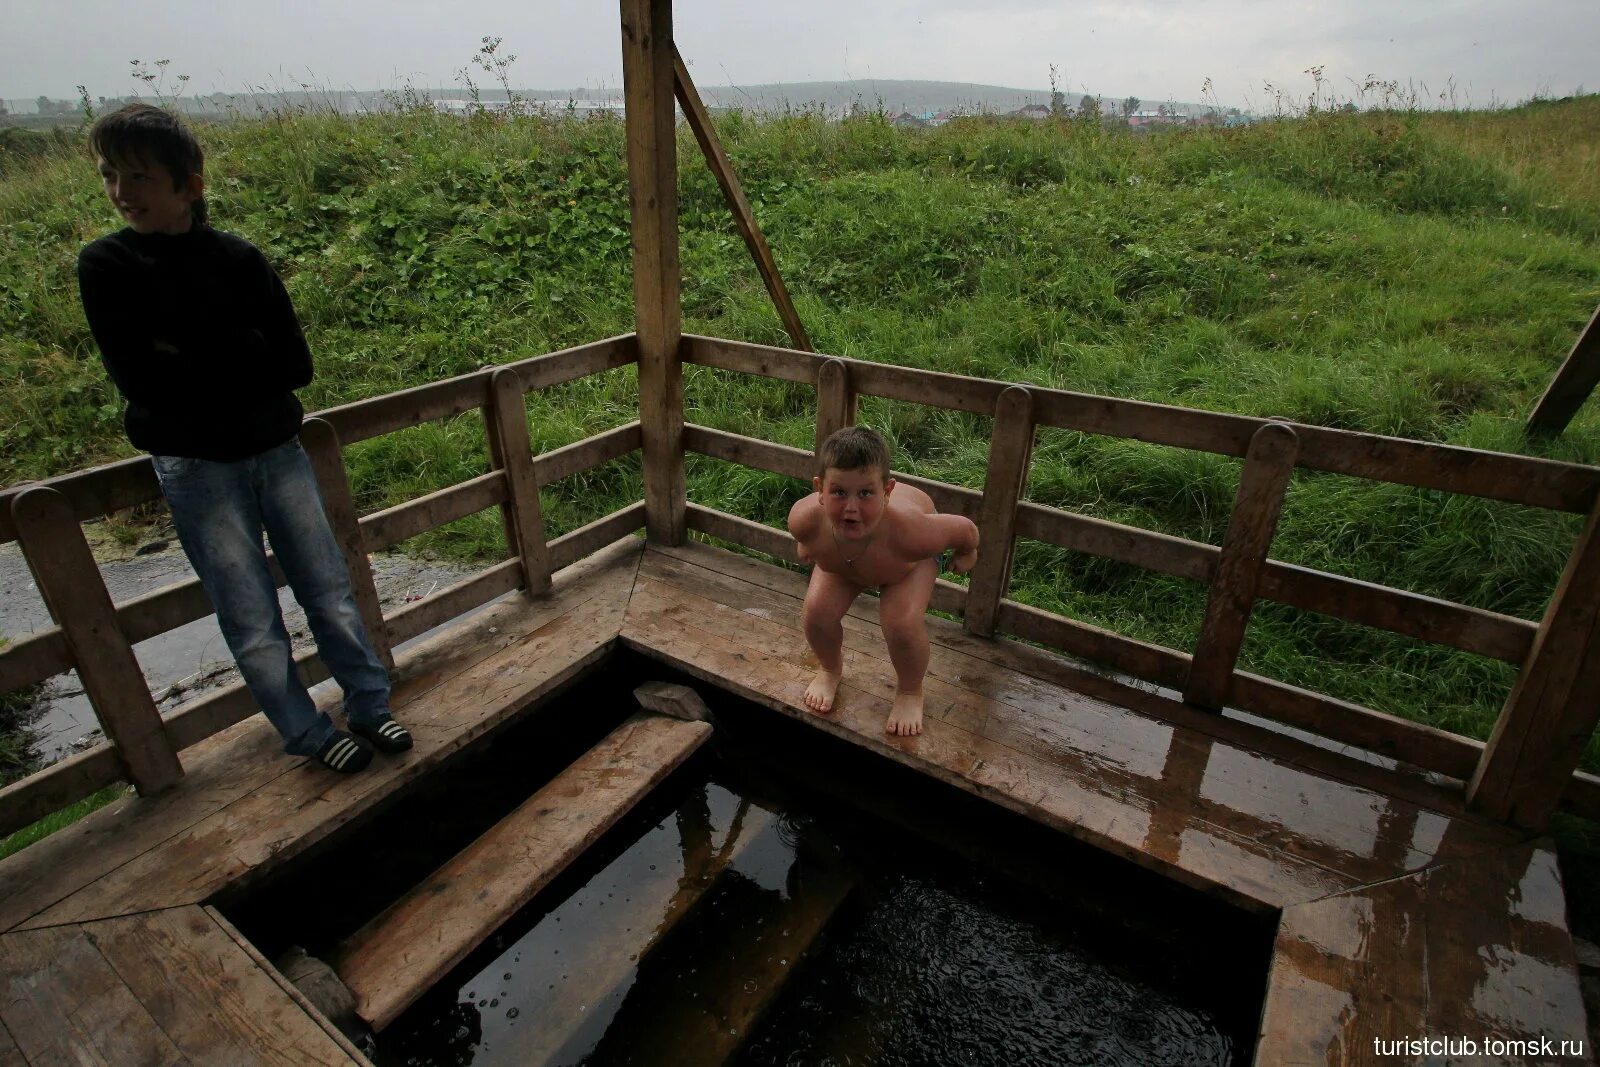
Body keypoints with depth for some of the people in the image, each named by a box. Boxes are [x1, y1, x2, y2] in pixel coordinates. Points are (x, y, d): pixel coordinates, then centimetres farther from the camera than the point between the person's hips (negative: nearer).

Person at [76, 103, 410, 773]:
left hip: (277, 450, 2)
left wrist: (194, 364, -11)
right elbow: (142, 381, -12)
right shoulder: (106, 266, -3)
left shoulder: (240, 259, 0)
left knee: (330, 592, 7)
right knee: (252, 624, 4)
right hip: (195, 468, -1)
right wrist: (239, 356, -11)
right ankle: (310, 735, 21)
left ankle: (370, 708, 24)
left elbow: (295, 366, -6)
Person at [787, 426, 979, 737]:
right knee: (818, 610, -13)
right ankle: (830, 669, 24)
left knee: (902, 622, -22)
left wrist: (966, 555, -4)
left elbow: (965, 529, -26)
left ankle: (910, 691, 12)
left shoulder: (911, 533, -48)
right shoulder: (806, 521, -41)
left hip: (911, 558, -2)